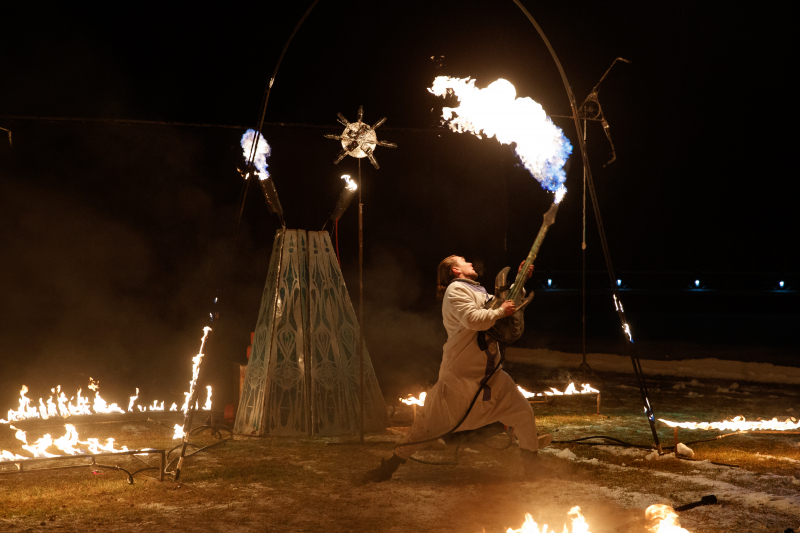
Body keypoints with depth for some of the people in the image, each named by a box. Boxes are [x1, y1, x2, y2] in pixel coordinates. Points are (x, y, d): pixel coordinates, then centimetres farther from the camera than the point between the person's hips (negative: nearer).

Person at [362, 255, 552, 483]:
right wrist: (500, 312, -15)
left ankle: (533, 467, 21)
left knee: (523, 412, 3)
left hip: (490, 376, 8)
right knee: (430, 423, -3)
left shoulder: (478, 292, 21)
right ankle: (391, 465, 9)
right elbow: (472, 319, -26)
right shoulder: (456, 290, -9)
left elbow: (508, 304, 33)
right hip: (460, 377, -8)